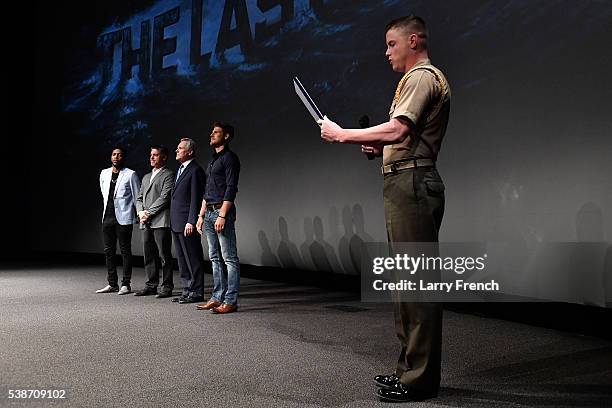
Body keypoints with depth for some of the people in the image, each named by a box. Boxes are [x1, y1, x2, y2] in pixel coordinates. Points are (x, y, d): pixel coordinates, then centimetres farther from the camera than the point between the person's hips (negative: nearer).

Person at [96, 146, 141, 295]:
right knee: (109, 251, 8)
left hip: (123, 217, -6)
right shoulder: (104, 174, 12)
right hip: (107, 217, 6)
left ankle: (126, 284, 4)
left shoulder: (130, 174, -4)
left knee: (125, 251, -1)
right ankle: (112, 284, 16)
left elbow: (137, 197, 0)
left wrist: (138, 214, 0)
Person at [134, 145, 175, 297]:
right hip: (146, 223, 8)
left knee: (164, 255, -4)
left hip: (161, 221, -7)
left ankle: (167, 287, 1)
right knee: (149, 255, 10)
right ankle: (151, 285, 17)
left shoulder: (168, 175, -1)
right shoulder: (146, 177, 24)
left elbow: (164, 197, -11)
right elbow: (139, 198, 20)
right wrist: (141, 212, 0)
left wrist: (149, 213, -12)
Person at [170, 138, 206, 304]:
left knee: (193, 259, -2)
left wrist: (191, 222, -20)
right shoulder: (180, 169, 19)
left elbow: (196, 199, -16)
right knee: (182, 260, 14)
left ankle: (196, 293, 5)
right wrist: (173, 222, 16)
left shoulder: (195, 171, -11)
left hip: (187, 224, -10)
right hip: (176, 224, 10)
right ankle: (187, 291, 23)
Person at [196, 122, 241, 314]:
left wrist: (222, 215, -20)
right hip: (209, 213, 10)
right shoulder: (213, 160, 22)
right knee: (215, 258, 11)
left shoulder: (229, 157, -5)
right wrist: (201, 215, 18)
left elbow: (231, 189, -14)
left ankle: (231, 300, -5)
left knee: (230, 258, -6)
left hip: (222, 212, -10)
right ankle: (217, 297, 17)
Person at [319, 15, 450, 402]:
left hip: (411, 182, -11)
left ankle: (420, 378, -3)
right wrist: (381, 147, 13)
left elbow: (397, 129, -20)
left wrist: (342, 134, -12)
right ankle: (413, 367, 21)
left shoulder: (423, 76, -6)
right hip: (408, 184, 11)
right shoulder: (420, 78, 27)